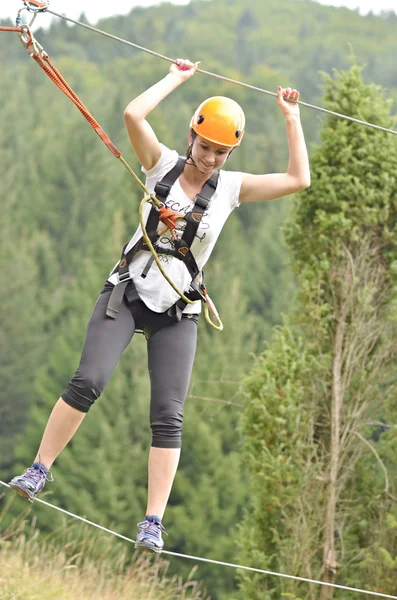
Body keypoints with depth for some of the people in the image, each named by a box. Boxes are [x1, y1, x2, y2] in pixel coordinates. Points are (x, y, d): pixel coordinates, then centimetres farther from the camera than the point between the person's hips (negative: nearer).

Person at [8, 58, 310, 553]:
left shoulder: (232, 188, 3)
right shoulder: (163, 165, 0)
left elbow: (298, 180, 0)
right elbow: (133, 114, -15)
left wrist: (291, 119, 3)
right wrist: (177, 77, -6)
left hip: (177, 311, 1)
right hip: (128, 292, -1)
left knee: (168, 415, -8)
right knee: (88, 381, -20)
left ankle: (153, 523, -8)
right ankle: (39, 471, -7)